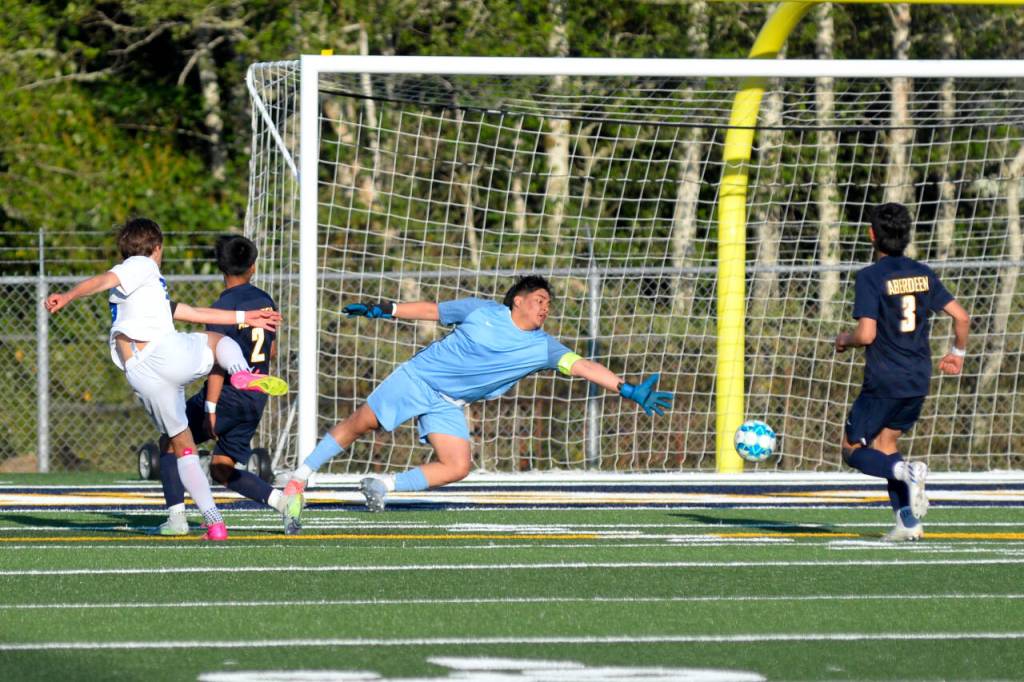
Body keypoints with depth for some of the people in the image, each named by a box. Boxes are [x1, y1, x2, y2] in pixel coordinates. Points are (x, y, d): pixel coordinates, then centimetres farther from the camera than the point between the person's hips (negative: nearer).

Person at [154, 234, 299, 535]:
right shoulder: (265, 301, 8)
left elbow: (219, 364, -18)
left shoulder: (223, 308, -13)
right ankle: (280, 499, -5)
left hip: (226, 396, -7)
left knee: (171, 444, 8)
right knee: (222, 469, 14)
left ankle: (176, 517, -4)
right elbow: (272, 350, 21)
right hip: (256, 398, 7)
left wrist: (210, 410, -18)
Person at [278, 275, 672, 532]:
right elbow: (431, 310, 4)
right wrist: (382, 310, 4)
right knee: (358, 424, -9)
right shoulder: (482, 312, -8)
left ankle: (383, 486, -2)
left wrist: (631, 392, -24)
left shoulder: (541, 348, -4)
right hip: (418, 378, -3)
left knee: (457, 467, -16)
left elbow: (583, 366, -13)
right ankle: (297, 482, 4)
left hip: (448, 406, 3)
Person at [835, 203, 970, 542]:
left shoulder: (870, 277, -13)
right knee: (884, 443, 21)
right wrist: (958, 353, 21)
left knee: (853, 450, 7)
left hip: (884, 380, -6)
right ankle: (908, 521, 8)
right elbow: (961, 316, 4)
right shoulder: (923, 274, 5)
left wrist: (845, 340, 1)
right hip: (918, 380, 6)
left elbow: (866, 334, -21)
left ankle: (905, 471, -22)